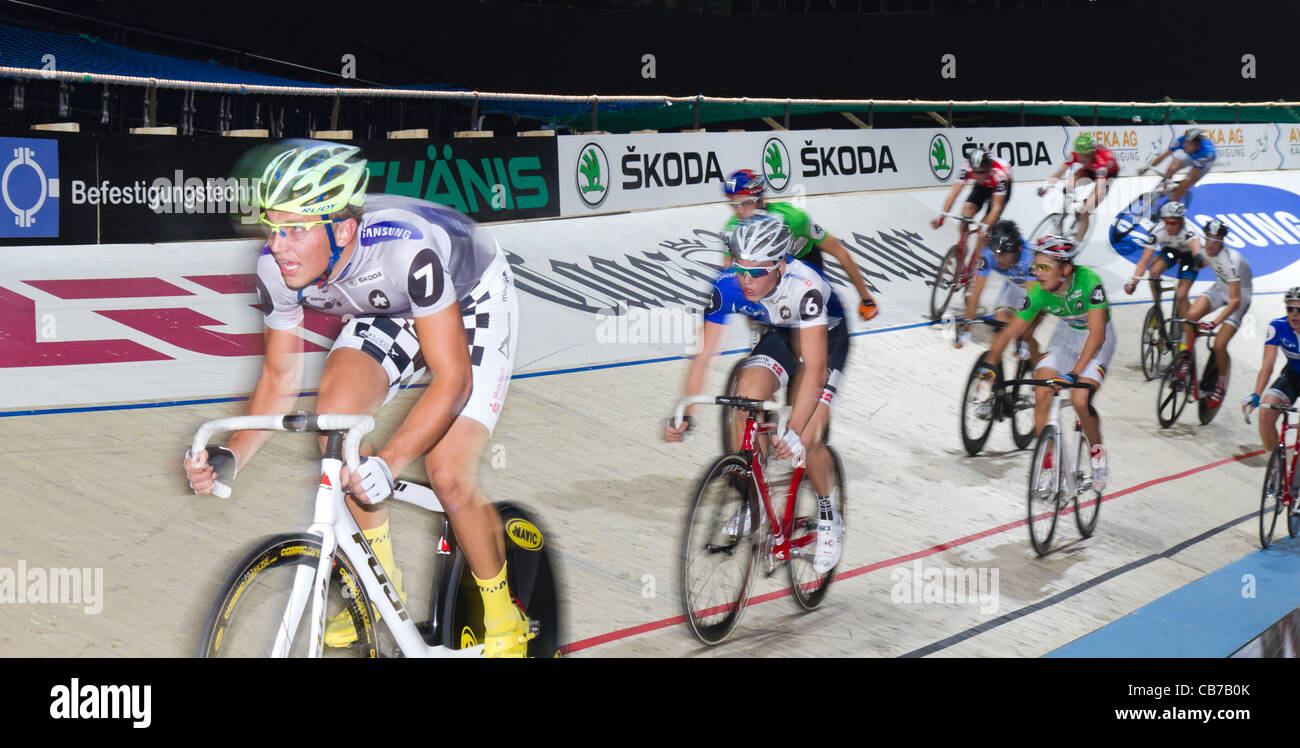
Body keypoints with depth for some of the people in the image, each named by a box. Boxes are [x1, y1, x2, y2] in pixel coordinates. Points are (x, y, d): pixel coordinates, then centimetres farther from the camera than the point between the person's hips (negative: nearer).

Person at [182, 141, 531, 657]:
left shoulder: (403, 248, -42)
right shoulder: (277, 268, -24)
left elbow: (451, 379, -39)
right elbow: (280, 378, -10)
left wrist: (389, 463, -49)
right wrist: (232, 455, -25)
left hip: (471, 302, -5)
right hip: (390, 310, 5)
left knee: (448, 476, -18)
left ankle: (503, 618, 8)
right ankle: (384, 584, 1)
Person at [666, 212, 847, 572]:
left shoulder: (804, 286, -40)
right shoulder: (727, 286, -28)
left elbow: (814, 367, -43)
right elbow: (704, 354, -25)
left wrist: (795, 432, -50)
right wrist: (687, 417, -35)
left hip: (825, 338, -4)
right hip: (779, 336, 4)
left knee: (807, 439, -17)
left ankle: (829, 518, 9)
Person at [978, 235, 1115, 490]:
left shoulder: (1089, 282, -34)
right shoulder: (1039, 293, -21)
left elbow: (1097, 334, -40)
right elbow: (1010, 331, -16)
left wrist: (1074, 373, -50)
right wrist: (990, 363, -31)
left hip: (1097, 339, -4)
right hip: (1066, 334, 4)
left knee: (1080, 401, -22)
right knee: (1042, 393, -15)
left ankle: (1097, 451, 6)